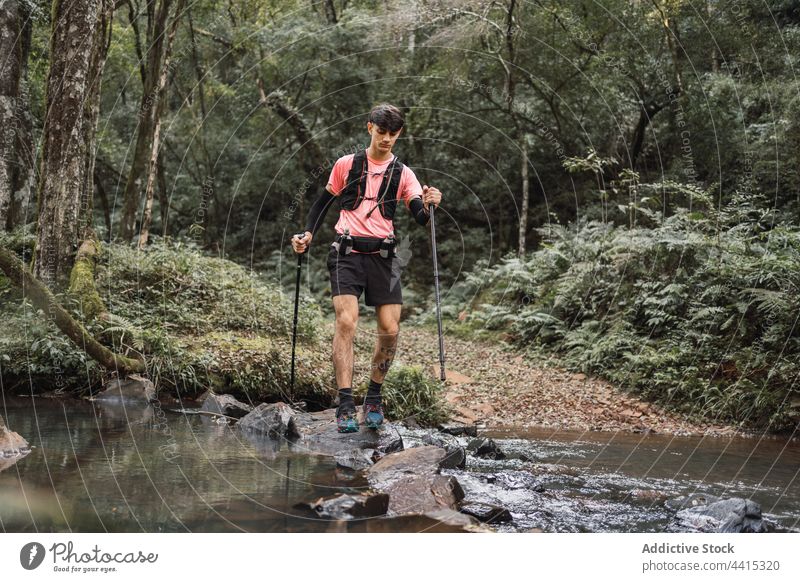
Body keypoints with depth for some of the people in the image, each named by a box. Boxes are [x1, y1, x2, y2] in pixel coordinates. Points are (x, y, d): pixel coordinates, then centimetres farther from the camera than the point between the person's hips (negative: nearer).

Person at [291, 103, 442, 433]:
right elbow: (324, 202, 17)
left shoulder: (402, 174, 9)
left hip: (382, 254, 2)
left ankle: (374, 397, 18)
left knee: (390, 329, -4)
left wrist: (428, 205, -24)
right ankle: (345, 405, -17)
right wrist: (308, 234, 2)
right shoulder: (347, 165, 8)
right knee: (346, 322, -18)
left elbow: (421, 218, -1)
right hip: (347, 252, -2)